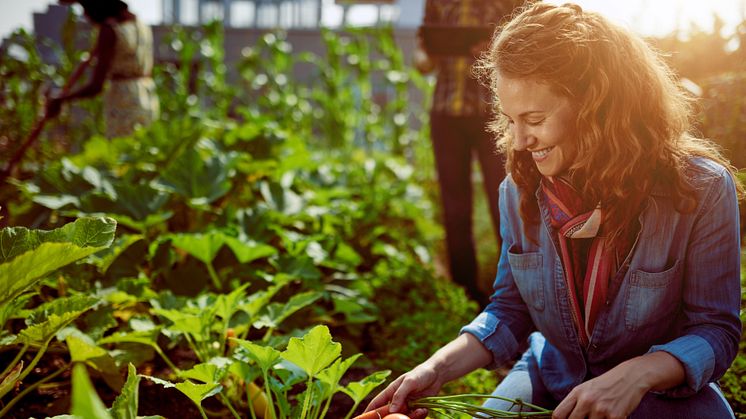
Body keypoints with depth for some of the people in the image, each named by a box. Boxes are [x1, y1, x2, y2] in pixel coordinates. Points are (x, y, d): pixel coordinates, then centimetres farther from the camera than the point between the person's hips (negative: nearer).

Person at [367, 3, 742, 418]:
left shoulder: (701, 189, -18)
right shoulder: (521, 190, -7)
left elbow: (716, 329, -13)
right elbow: (509, 311, 1)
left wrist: (637, 375, -31)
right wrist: (436, 370, -14)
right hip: (552, 379, 2)